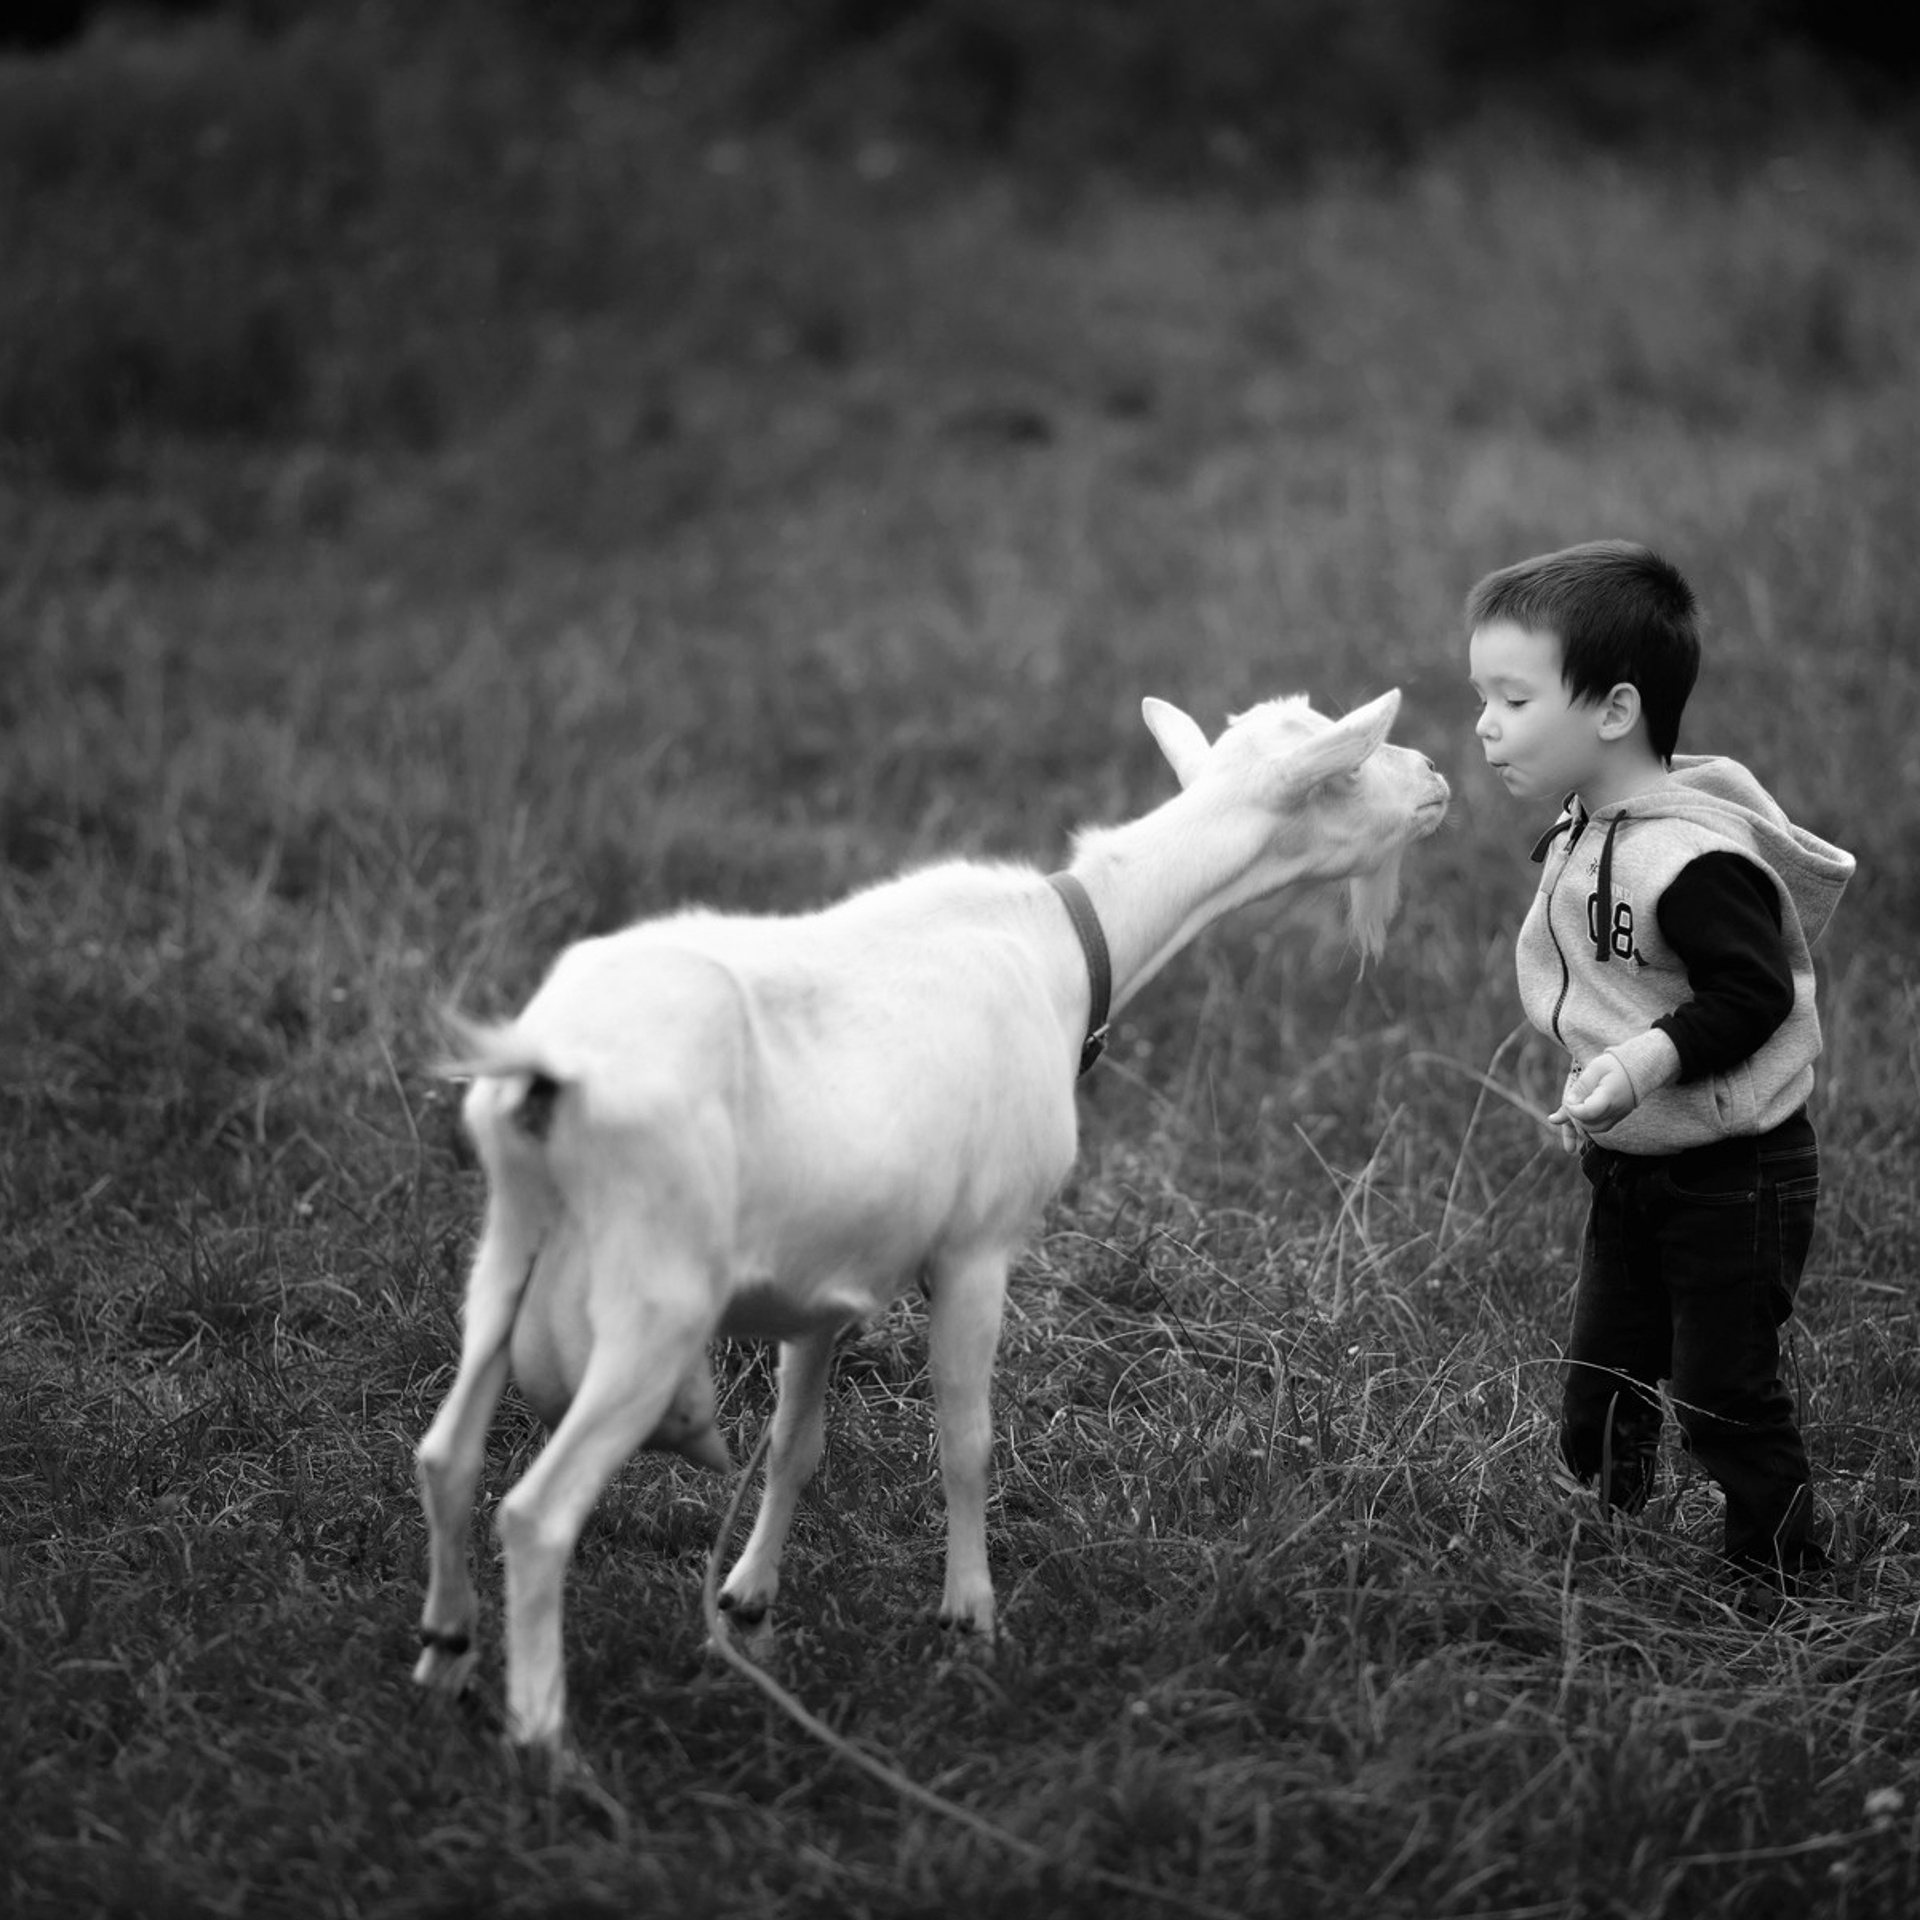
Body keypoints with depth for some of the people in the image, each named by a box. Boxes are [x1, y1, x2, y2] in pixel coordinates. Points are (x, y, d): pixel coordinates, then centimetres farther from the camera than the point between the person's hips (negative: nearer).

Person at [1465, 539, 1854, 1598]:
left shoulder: (1694, 859, -26)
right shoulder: (1582, 837, 4)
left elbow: (1753, 992, -29)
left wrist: (1651, 1058, -36)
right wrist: (1589, 1077, 8)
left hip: (1733, 1177, -9)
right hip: (1628, 1167, 9)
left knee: (1725, 1399, 0)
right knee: (1599, 1389, 13)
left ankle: (1785, 1588, 15)